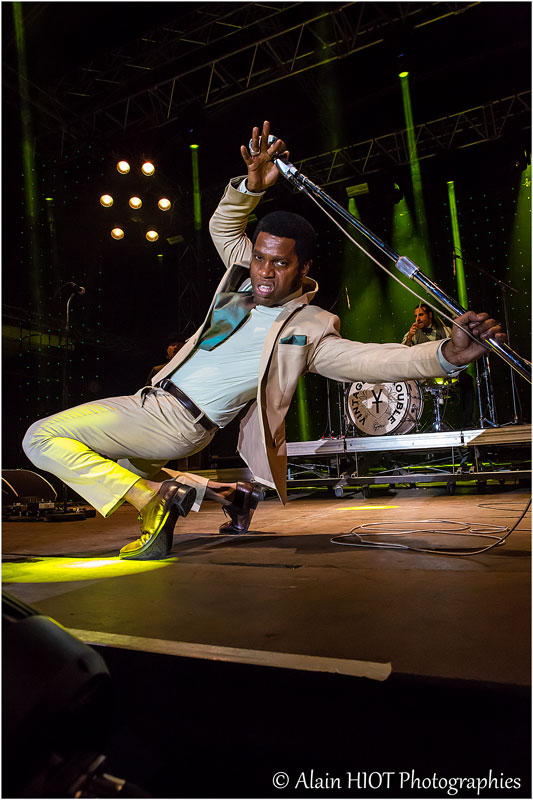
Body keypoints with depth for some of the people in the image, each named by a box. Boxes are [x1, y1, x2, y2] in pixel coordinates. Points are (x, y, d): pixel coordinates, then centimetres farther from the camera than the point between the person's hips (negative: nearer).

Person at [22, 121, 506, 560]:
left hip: (180, 424, -8)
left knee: (44, 438, -10)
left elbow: (369, 359, -25)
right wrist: (253, 185, -4)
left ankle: (154, 498, -8)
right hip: (152, 401, 8)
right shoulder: (247, 279, 6)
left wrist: (447, 354, -41)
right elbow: (223, 226, 15)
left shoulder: (308, 330, -15)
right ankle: (226, 495, 19)